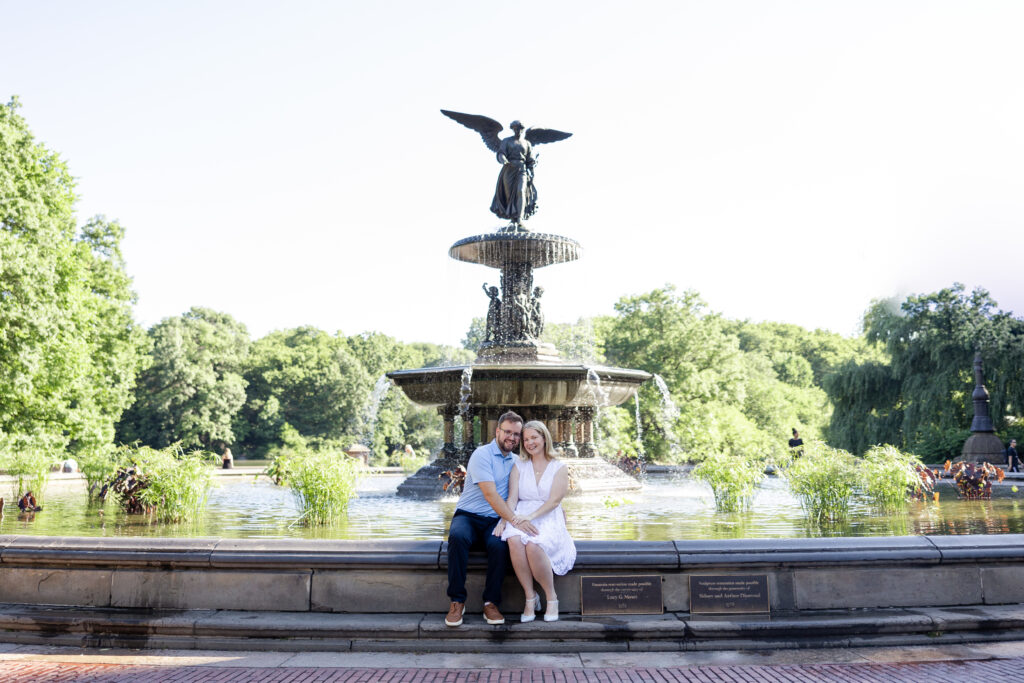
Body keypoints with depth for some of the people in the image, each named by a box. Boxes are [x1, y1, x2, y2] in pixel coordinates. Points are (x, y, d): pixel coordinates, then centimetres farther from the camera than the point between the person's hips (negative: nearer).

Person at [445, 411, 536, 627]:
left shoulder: (516, 462, 14)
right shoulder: (482, 455, -7)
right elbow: (490, 494, -19)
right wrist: (514, 519, -28)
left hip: (494, 521, 4)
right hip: (468, 516, -4)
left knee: (499, 545, -32)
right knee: (458, 537, -37)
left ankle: (491, 603, -17)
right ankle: (457, 601, -24)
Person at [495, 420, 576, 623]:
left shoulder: (559, 468, 8)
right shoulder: (519, 466, 17)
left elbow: (554, 501, -4)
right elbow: (512, 497, 6)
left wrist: (531, 516, -19)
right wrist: (506, 518, -15)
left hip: (548, 520, -2)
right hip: (521, 518, 2)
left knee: (533, 545, -36)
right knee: (514, 540, -34)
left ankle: (551, 597, -12)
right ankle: (530, 597, -18)